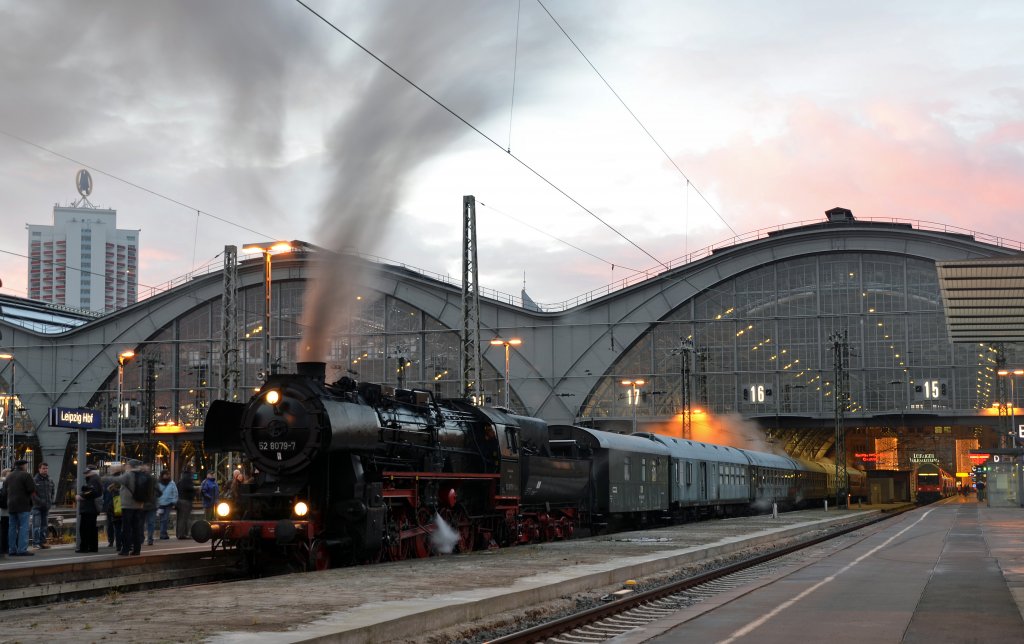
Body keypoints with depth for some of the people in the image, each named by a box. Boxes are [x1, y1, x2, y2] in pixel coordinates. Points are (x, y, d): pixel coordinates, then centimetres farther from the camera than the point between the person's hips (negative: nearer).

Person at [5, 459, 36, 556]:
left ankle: (12, 550, 10)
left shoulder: (9, 476, 15)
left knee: (12, 527, 10)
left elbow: (5, 490, 19)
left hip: (11, 505, 7)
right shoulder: (26, 475, -8)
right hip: (23, 505, -7)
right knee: (23, 527, -7)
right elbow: (32, 490, -13)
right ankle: (22, 550, -13)